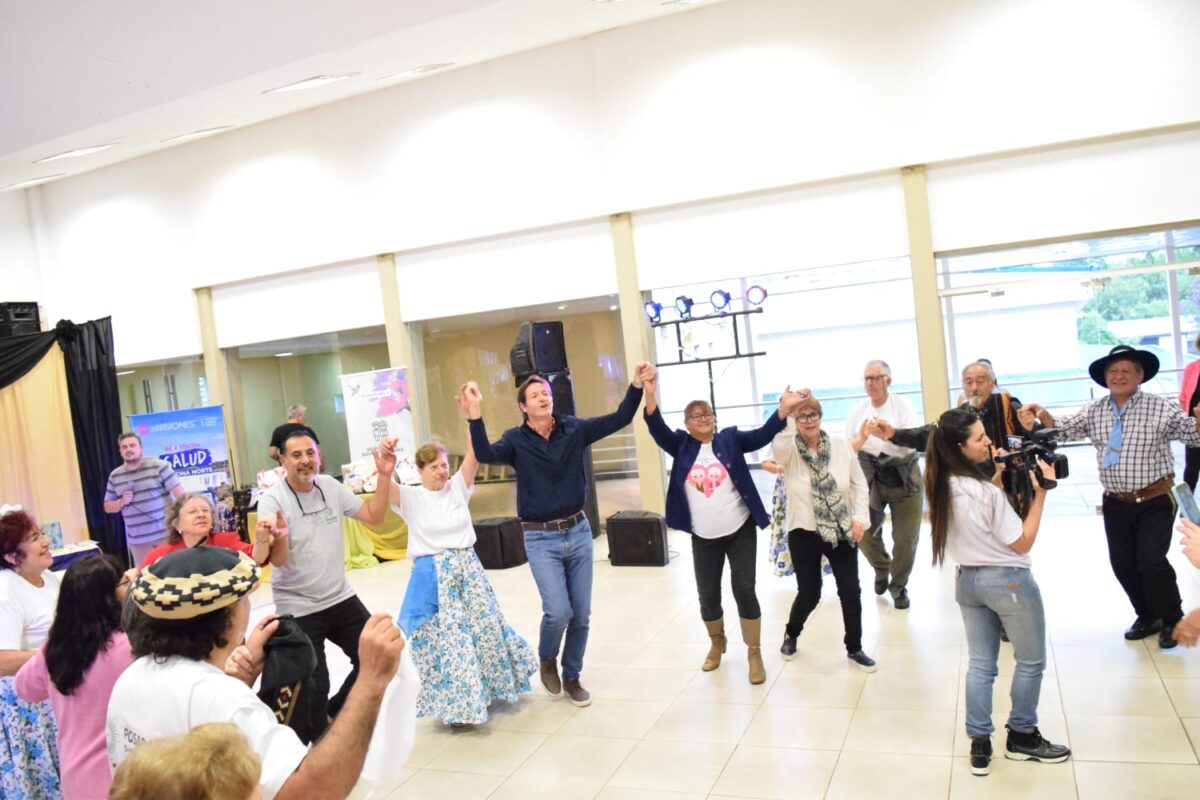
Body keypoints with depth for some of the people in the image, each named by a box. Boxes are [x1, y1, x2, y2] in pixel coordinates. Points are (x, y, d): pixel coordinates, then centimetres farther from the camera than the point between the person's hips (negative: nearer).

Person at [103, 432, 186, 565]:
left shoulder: (159, 466, -4)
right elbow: (108, 507, 15)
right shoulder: (114, 476, 8)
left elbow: (179, 492, -7)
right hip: (137, 539, 4)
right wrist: (122, 502, -7)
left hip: (166, 533, -4)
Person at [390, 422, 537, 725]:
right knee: (445, 637, 0)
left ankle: (489, 687, 38)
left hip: (468, 569, 4)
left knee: (484, 626, 14)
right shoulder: (411, 498, -4)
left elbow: (474, 453, -9)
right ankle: (457, 703, 16)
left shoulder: (458, 486, 2)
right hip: (434, 575, -3)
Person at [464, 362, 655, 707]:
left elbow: (619, 419, -2)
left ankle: (572, 677, 29)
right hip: (540, 539, -3)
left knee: (581, 613, 9)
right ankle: (546, 659, 20)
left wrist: (636, 386, -15)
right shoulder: (516, 439, -6)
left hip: (578, 531, 3)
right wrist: (475, 414, -37)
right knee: (558, 611, -13)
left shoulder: (574, 429, 1)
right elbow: (486, 455, -25)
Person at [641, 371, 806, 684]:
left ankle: (754, 652, 16)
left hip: (740, 531, -1)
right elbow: (658, 430, -14)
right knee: (707, 595, 11)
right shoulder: (681, 446, 0)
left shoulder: (730, 439, -1)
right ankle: (716, 643, 38)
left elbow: (762, 435, -13)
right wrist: (649, 395, -32)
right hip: (703, 538, 2)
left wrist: (784, 408, -31)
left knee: (744, 590, -2)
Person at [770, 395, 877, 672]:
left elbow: (859, 483, 3)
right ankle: (791, 634, 35)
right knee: (809, 593, 5)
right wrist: (784, 412, -47)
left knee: (850, 591, 5)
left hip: (842, 530, 2)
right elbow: (778, 447, -36)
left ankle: (854, 648, 24)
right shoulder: (789, 450, -9)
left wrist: (860, 517, -5)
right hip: (804, 532, -2)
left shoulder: (841, 444, -2)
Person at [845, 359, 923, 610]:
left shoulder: (902, 406, -5)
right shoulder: (857, 412, 2)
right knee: (864, 532, -5)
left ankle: (899, 586, 25)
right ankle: (881, 568, 28)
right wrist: (862, 436, -19)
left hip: (903, 476, -1)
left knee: (906, 537, 3)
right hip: (869, 478, 2)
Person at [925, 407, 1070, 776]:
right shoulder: (987, 492, -26)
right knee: (1031, 661, 16)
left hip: (967, 580, 7)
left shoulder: (943, 488, -4)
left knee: (980, 664, 15)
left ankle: (979, 745, 20)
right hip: (1008, 581, -7)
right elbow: (1022, 542, -16)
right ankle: (1022, 736, 30)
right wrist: (1040, 492, -16)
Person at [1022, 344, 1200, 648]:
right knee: (1122, 564, 11)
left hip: (1154, 502, -5)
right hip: (1116, 504, 5)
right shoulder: (1095, 411, 3)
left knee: (1151, 562, -8)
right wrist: (1043, 414, -18)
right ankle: (1148, 616, 33)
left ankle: (1172, 620, 18)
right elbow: (1063, 428, 3)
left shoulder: (1160, 408, -9)